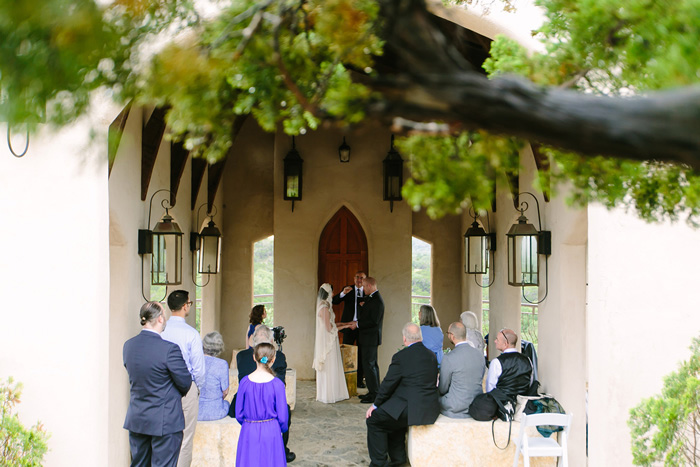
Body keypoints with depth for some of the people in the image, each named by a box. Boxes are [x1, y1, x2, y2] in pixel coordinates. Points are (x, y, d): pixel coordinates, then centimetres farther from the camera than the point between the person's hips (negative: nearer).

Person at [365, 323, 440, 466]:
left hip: (411, 410, -8)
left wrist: (375, 405, 8)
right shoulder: (431, 356, 9)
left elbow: (388, 384, -6)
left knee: (374, 420, 9)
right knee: (393, 417, 31)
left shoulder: (401, 356, -12)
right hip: (430, 410, 8)